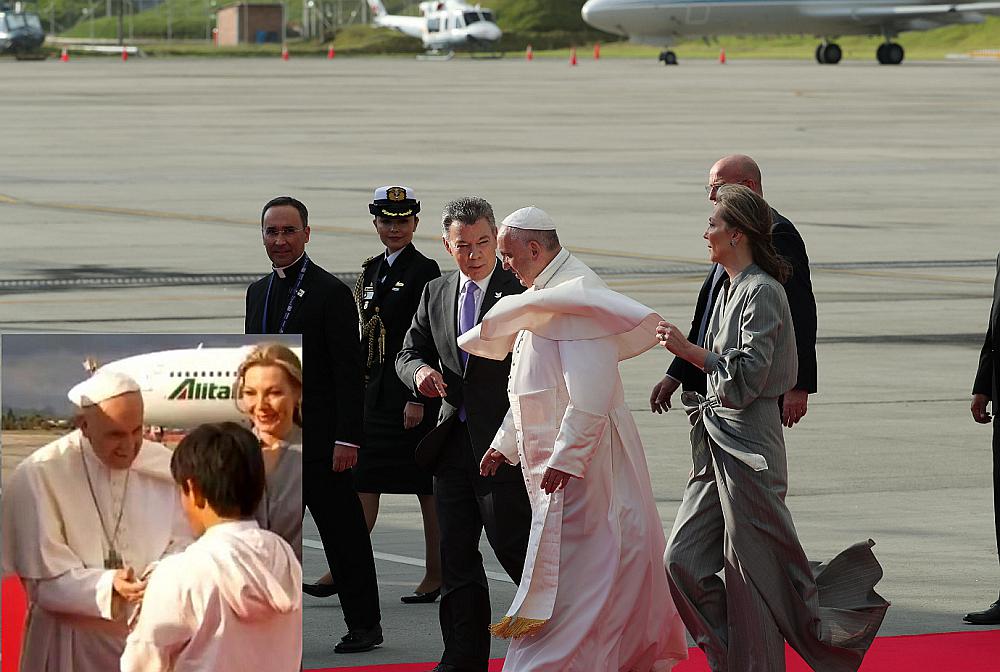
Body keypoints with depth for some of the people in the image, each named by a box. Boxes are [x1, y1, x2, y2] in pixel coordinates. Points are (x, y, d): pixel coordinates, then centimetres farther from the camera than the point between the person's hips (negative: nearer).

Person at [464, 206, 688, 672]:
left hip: (578, 457, -10)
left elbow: (589, 390, -25)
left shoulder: (575, 293, -18)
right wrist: (506, 442, 22)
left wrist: (565, 457, -26)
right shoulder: (543, 294, 14)